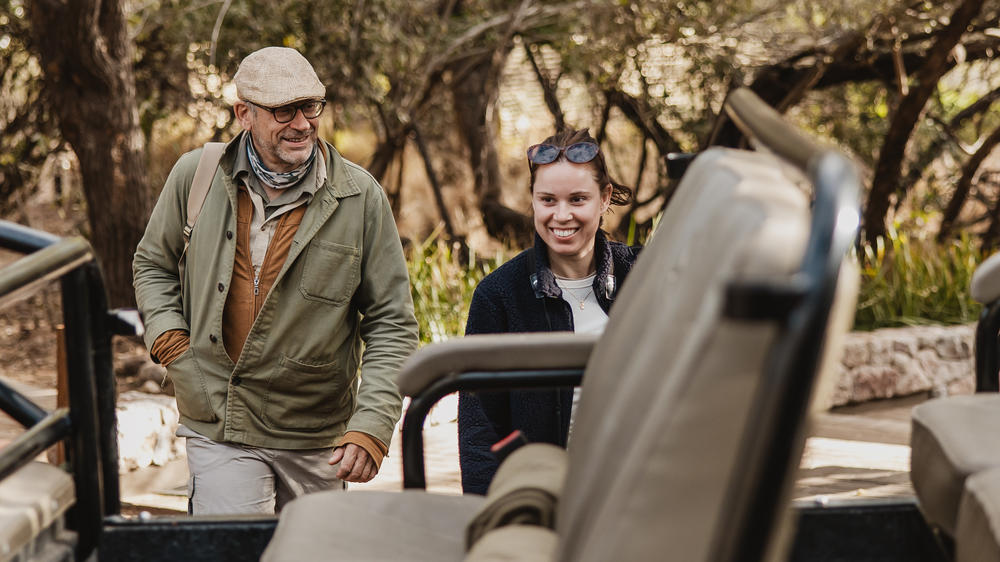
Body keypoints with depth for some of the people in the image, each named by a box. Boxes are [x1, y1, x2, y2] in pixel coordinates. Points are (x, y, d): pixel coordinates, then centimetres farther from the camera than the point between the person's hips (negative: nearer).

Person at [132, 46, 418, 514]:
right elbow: (152, 265, 18)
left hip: (317, 440, 0)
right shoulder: (195, 175, 0)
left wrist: (371, 427, -14)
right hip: (219, 433, 0)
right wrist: (168, 337, 0)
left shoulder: (360, 197, -5)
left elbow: (393, 325, -3)